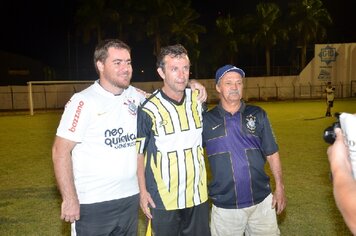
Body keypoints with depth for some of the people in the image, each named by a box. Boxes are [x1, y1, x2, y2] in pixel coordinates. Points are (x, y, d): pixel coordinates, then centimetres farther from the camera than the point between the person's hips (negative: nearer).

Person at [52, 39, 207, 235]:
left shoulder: (136, 96, 2)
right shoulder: (83, 102, -12)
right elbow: (61, 151, -12)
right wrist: (69, 199, -15)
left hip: (130, 198, 5)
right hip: (92, 204, -5)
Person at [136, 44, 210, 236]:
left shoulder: (198, 100, 0)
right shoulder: (149, 110, -15)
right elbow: (138, 153, -7)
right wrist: (143, 191, -7)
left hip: (198, 195, 5)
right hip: (163, 199, -4)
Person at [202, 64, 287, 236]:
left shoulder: (258, 115, 0)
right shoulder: (206, 120, -4)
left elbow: (271, 154, 4)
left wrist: (280, 188, 2)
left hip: (262, 201, 2)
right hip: (225, 206, -1)